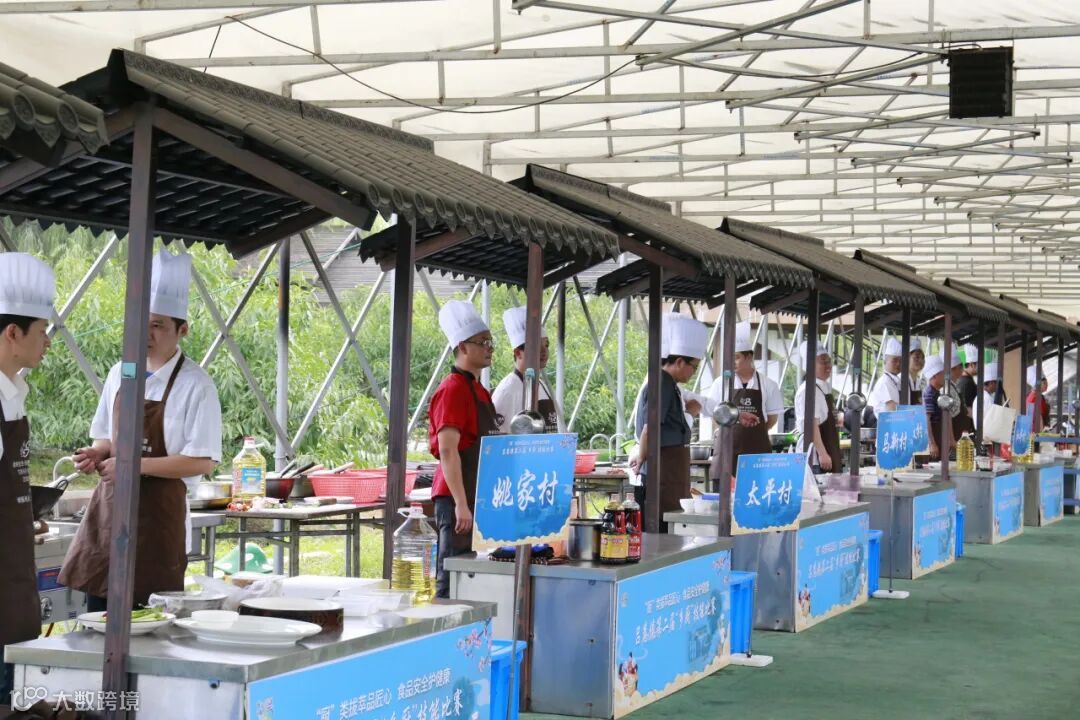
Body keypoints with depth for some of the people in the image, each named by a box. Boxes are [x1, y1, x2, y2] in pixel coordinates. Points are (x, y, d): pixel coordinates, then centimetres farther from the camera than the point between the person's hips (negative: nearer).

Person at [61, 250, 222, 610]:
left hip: (160, 510, -5)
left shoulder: (195, 385, -11)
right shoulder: (119, 374, 8)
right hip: (110, 504, 6)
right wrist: (99, 453, -3)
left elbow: (203, 461, -14)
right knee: (99, 611, 9)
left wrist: (138, 465, -19)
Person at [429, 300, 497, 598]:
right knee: (452, 581, -7)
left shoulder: (479, 390, 16)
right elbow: (447, 450, -20)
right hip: (457, 497, -9)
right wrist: (461, 504, -24)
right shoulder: (454, 389, -13)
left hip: (478, 497, 9)